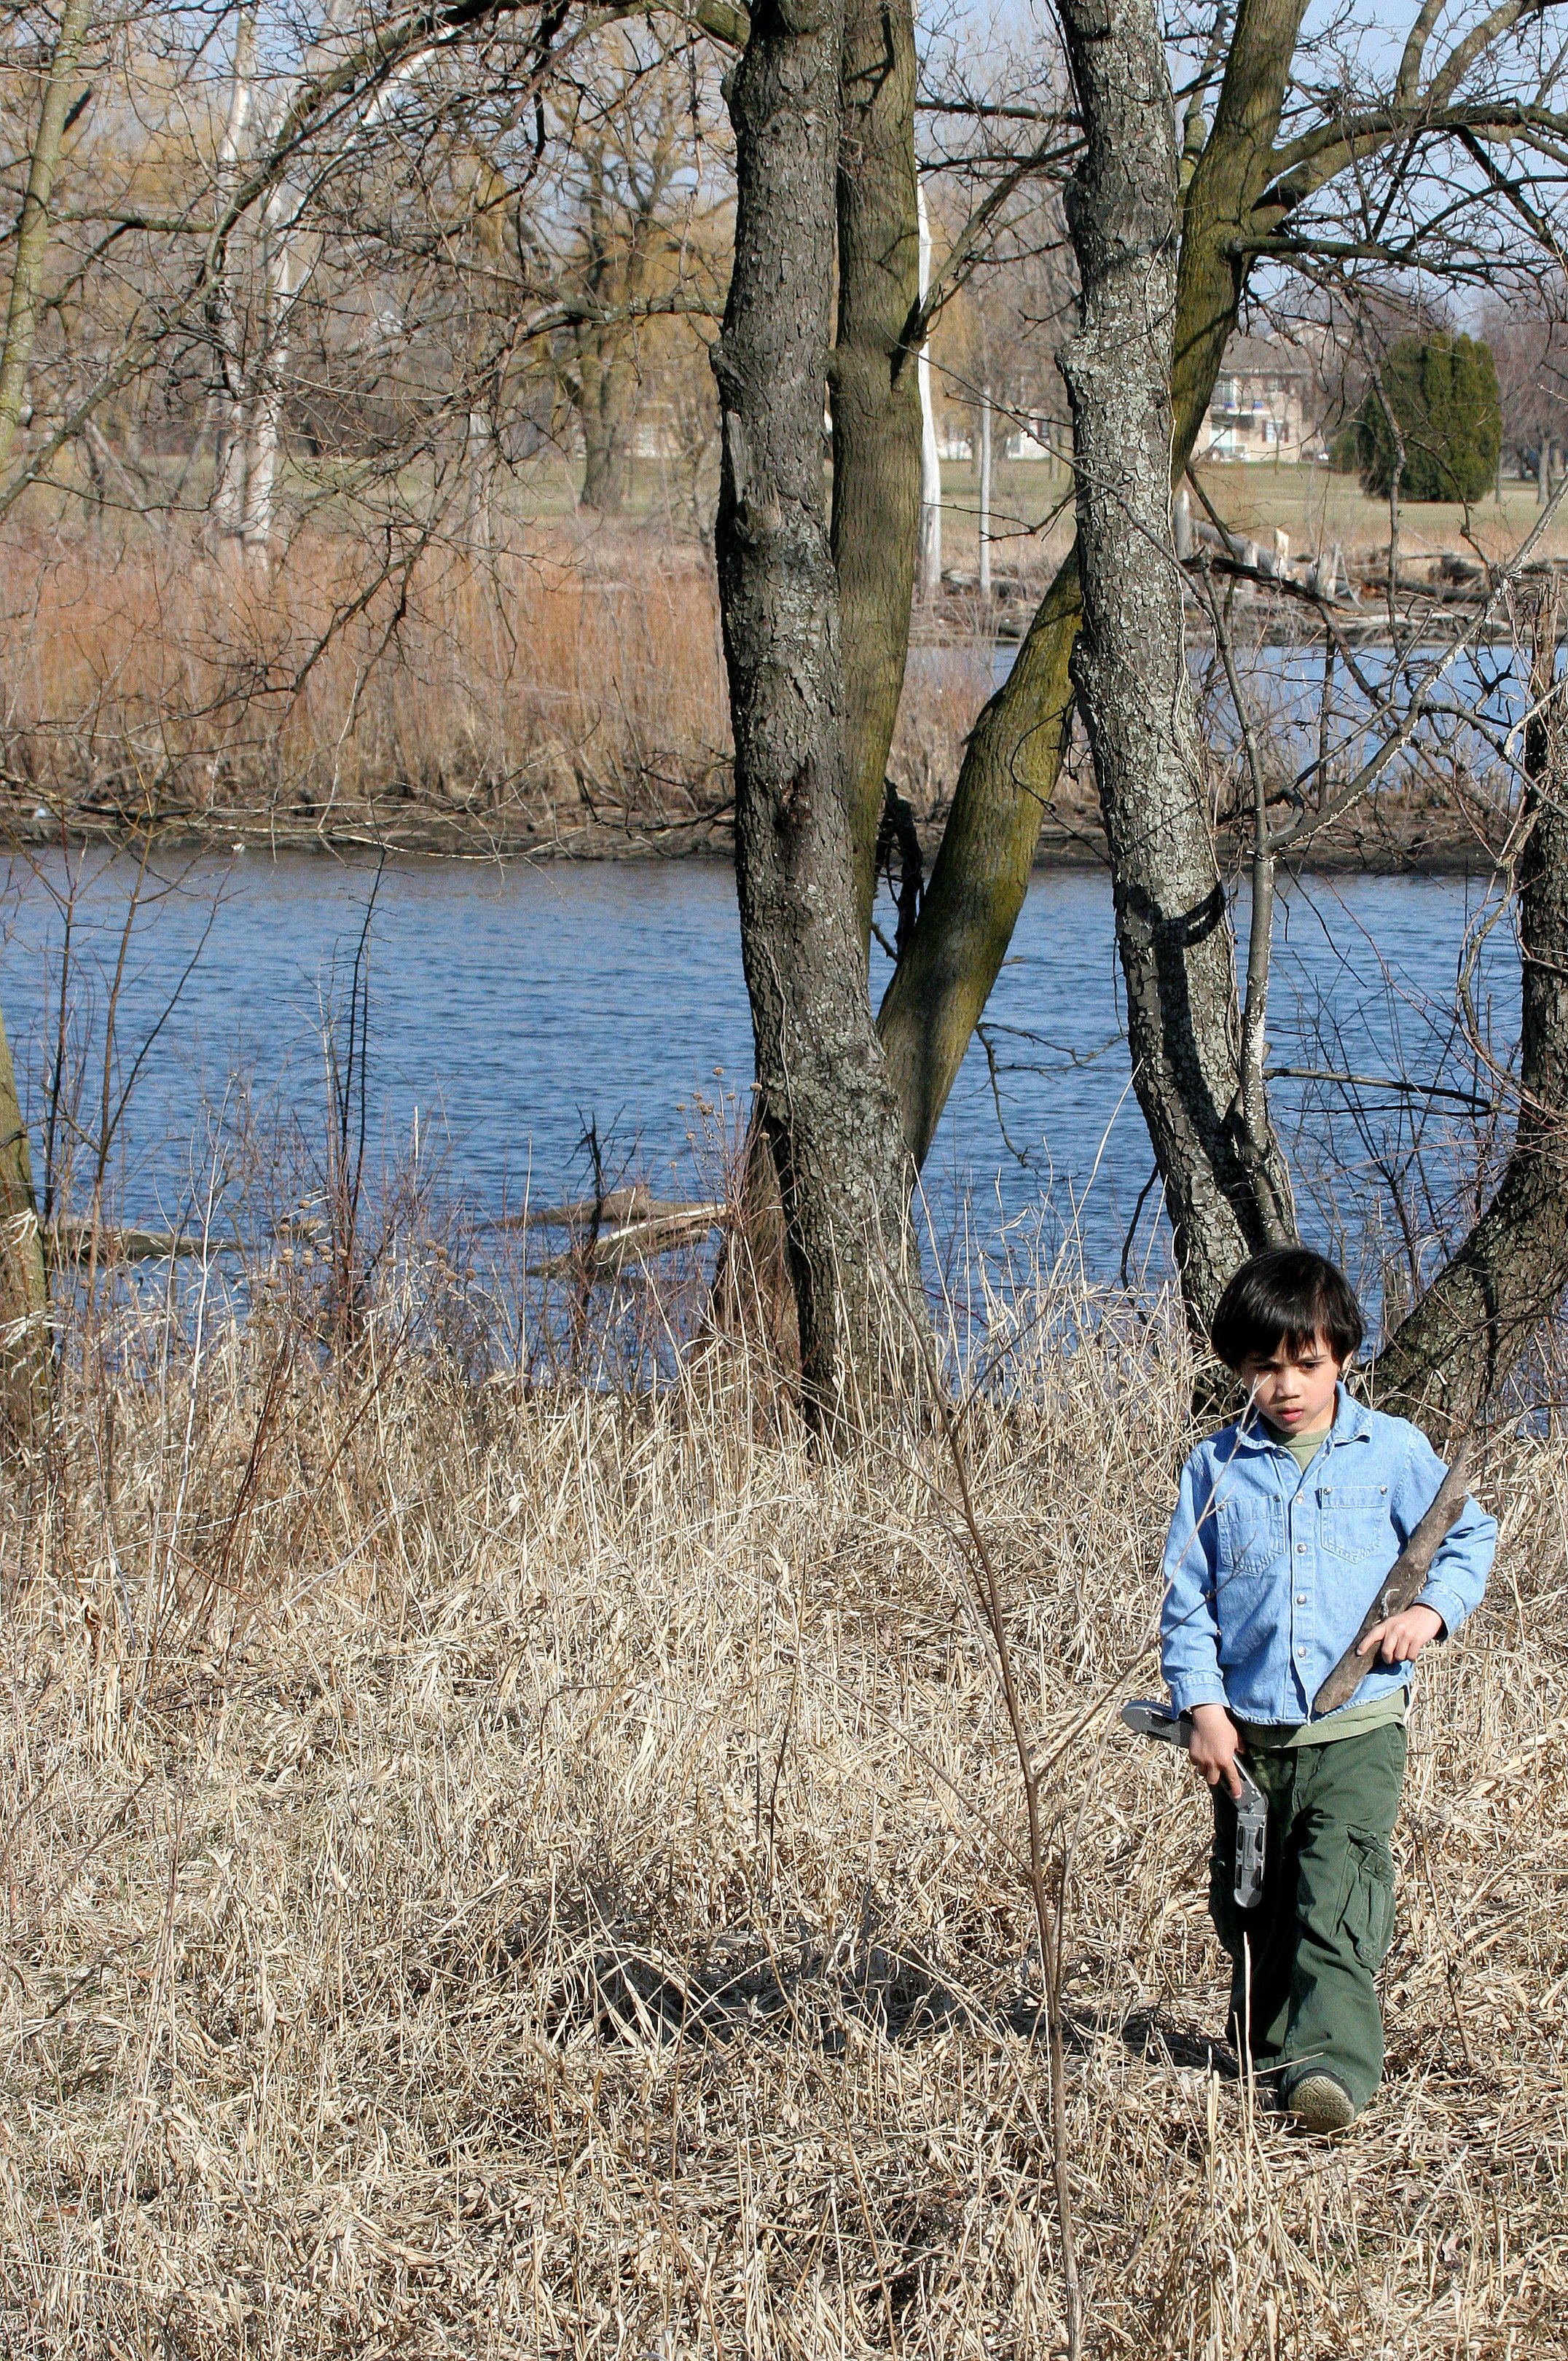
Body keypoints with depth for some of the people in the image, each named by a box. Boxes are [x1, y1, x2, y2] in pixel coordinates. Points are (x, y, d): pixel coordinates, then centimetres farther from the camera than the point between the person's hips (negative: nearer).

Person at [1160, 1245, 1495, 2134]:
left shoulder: (1393, 1452, 3)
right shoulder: (1217, 1469, 5)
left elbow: (1470, 1538, 13)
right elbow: (1187, 1597, 8)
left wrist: (1431, 1610, -5)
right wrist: (1203, 1705, -2)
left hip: (1358, 1727, -3)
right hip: (1250, 1735, 3)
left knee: (1340, 1895, -17)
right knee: (1250, 1909, 11)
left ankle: (1333, 2062, -24)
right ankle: (1272, 2055, 28)